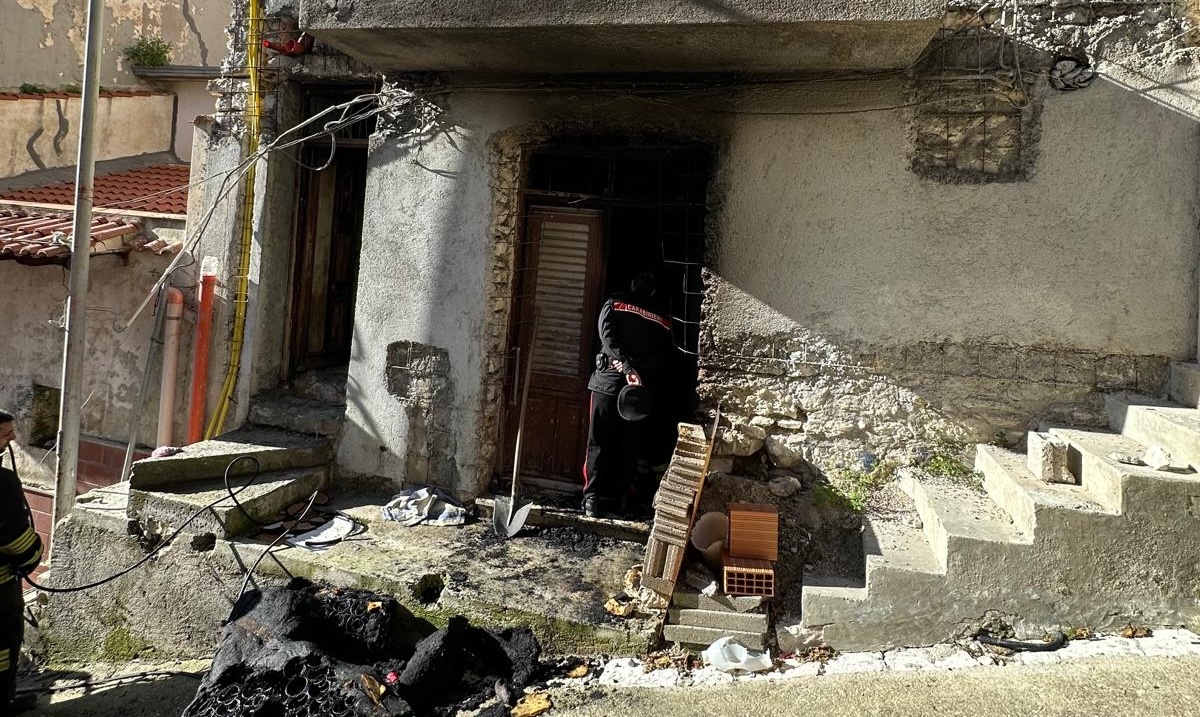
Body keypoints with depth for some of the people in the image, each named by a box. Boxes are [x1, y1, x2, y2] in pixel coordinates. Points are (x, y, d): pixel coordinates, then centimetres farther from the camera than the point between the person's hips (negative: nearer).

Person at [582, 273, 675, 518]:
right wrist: (639, 369, -5)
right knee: (629, 444, 11)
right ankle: (623, 497, 13)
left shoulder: (614, 304, 4)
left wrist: (626, 365, -18)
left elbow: (608, 337, -11)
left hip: (608, 381, -2)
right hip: (641, 388, 2)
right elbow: (663, 358, 1)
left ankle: (592, 497, 0)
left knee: (598, 442, 3)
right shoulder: (662, 321, 10)